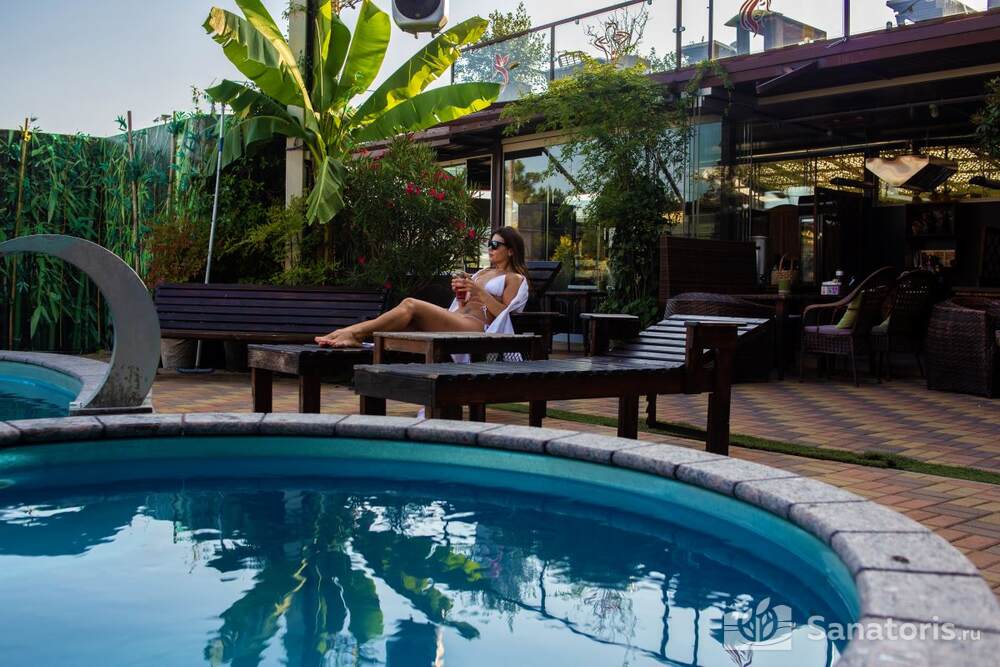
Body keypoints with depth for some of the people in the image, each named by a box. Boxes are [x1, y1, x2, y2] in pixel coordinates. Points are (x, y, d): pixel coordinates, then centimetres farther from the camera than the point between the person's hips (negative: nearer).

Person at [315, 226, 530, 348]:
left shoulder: (515, 278, 9)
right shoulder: (484, 273, 31)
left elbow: (504, 314, -5)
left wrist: (479, 292, -10)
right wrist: (461, 295, 6)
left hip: (477, 327, -7)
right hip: (457, 321, 7)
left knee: (411, 305, -25)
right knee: (408, 316, -20)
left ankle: (355, 333, -29)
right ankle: (349, 333, -32)